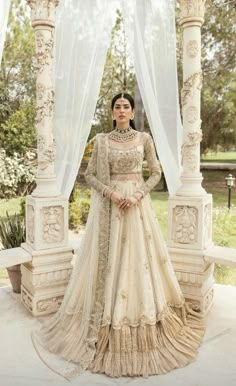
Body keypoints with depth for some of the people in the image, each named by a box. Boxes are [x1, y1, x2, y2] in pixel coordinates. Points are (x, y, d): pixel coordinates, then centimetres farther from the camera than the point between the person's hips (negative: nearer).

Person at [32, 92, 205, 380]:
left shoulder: (144, 138, 4)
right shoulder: (101, 140, 4)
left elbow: (156, 172, 3)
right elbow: (89, 175, 3)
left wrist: (137, 195, -11)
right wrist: (110, 193, -13)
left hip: (138, 204, 0)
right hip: (108, 205, 0)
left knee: (139, 256, 3)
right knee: (108, 259, 2)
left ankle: (143, 328, 21)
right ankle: (108, 329, 17)